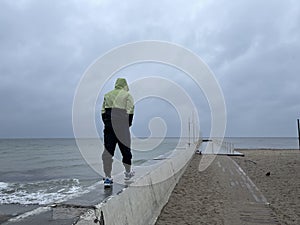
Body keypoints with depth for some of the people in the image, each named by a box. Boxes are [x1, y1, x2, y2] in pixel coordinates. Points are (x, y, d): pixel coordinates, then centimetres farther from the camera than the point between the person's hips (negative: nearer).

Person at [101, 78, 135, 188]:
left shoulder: (107, 95, 16)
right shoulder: (127, 95, 2)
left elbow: (103, 111, 12)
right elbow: (130, 111, -6)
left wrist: (107, 124, 14)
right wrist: (128, 124, 5)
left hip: (108, 126, 3)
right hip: (122, 127, -3)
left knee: (107, 150, 2)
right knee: (125, 149, 13)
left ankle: (107, 177, -3)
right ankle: (128, 172, 30)